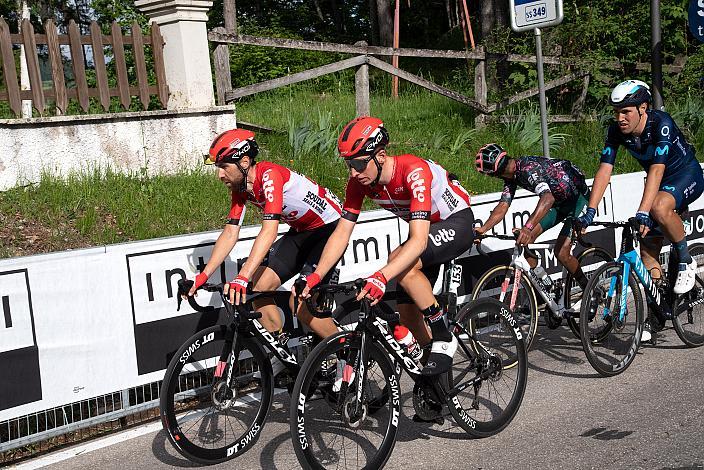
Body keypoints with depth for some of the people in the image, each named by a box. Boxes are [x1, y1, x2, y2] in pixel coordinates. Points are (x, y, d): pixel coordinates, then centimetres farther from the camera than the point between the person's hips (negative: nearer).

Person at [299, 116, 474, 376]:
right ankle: (437, 374, 26)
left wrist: (381, 277, -56)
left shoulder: (414, 172, -36)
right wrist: (315, 276, -24)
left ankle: (443, 339, -17)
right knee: (407, 314, 1)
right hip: (425, 228, 7)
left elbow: (418, 242, -43)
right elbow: (342, 232, -12)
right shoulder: (359, 181, -15)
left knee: (400, 262, -33)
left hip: (458, 222, -7)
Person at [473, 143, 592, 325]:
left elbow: (548, 198, -48)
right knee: (524, 241, -4)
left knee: (561, 251, -20)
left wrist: (527, 227, -60)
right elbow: (503, 206, -4)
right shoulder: (512, 174, -5)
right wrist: (482, 229, -17)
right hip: (559, 201, 9)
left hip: (579, 198, -9)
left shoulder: (529, 168, -33)